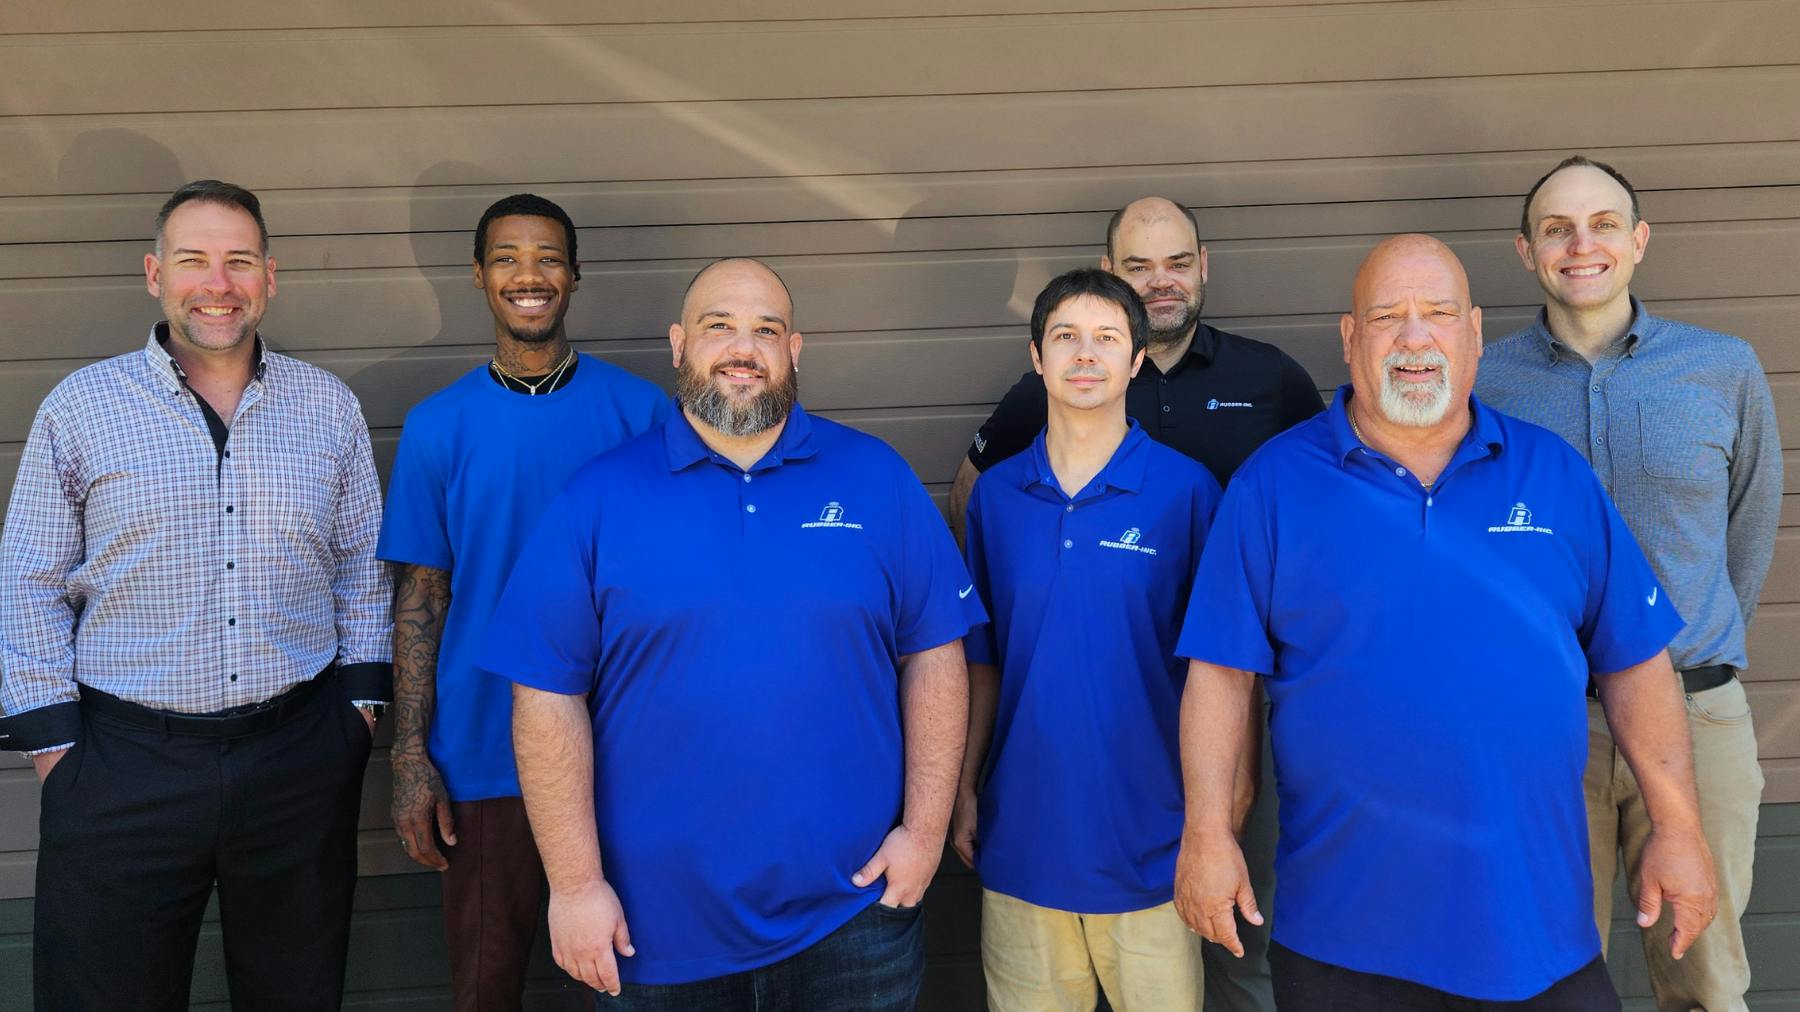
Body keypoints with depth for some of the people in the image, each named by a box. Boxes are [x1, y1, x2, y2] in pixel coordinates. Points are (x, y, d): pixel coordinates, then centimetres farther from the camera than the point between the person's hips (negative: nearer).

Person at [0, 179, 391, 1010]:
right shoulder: (79, 407, -1)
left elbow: (361, 566, 10)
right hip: (123, 764, -1)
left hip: (301, 758, 2)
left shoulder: (329, 407, 4)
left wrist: (362, 700, 5)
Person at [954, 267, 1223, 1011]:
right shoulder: (996, 493, 2)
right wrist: (965, 790, 6)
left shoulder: (1186, 489, -7)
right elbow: (982, 658, 8)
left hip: (1148, 837, -2)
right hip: (1021, 832, 3)